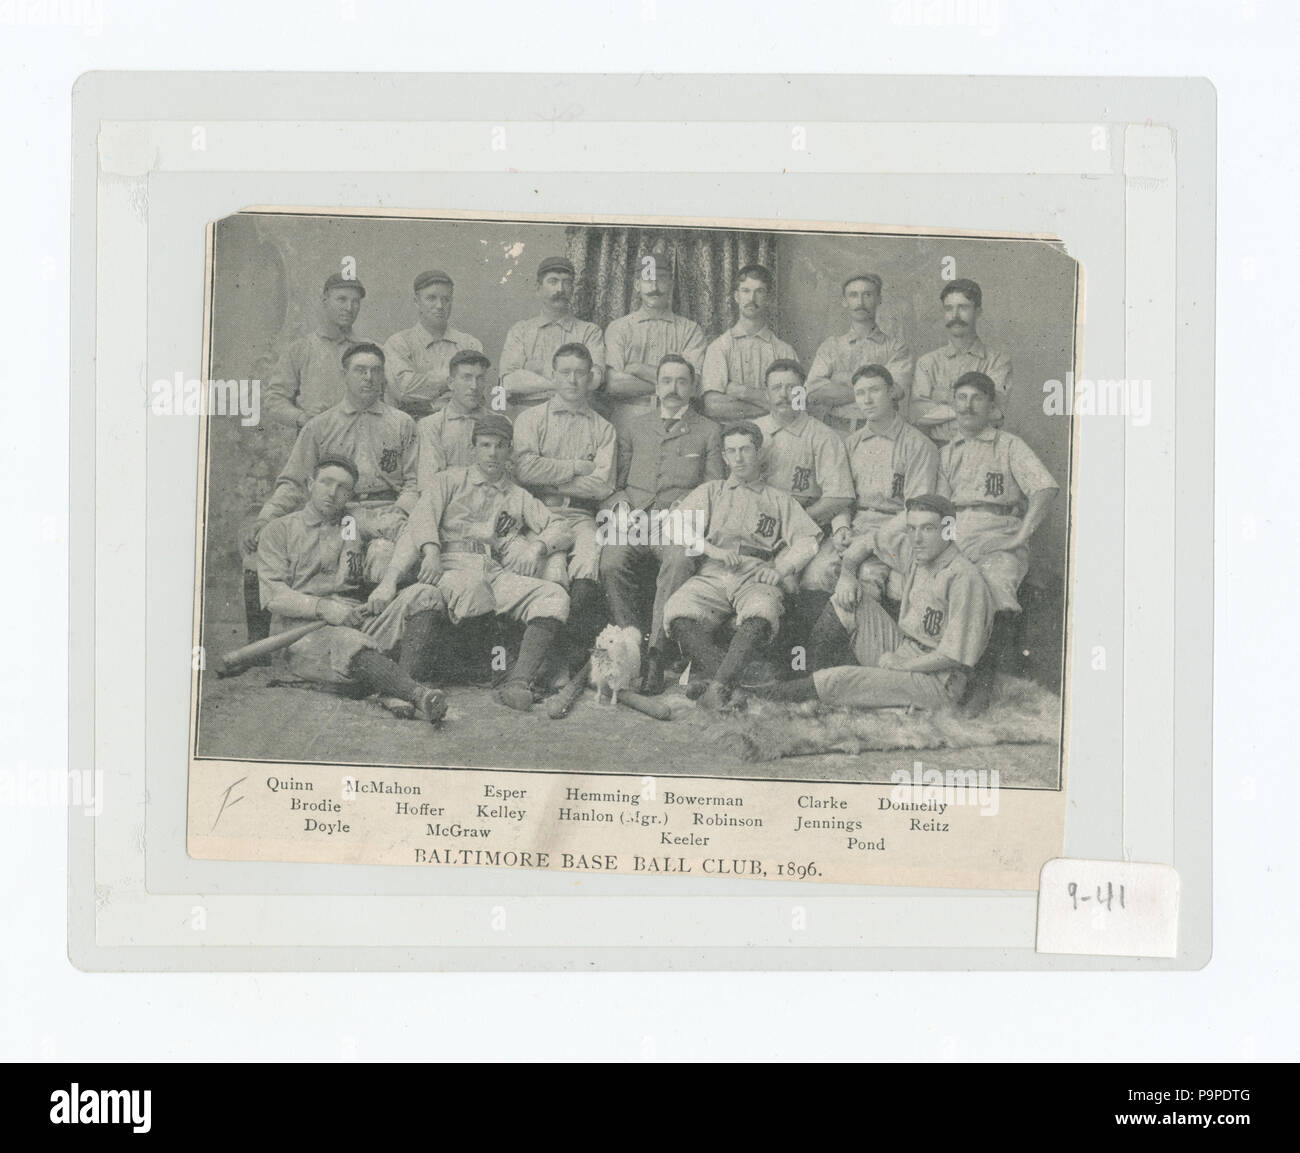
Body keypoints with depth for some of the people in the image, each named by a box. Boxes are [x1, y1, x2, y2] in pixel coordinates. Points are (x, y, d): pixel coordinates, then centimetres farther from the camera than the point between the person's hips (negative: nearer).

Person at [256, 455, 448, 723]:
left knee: (424, 596, -20)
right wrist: (324, 608, -17)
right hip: (302, 636, -4)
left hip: (357, 624, 4)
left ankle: (396, 692, -38)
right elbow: (274, 596, -1)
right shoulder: (280, 530, 13)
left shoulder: (355, 529, 25)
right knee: (347, 643, -40)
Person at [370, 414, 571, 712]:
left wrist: (539, 546, -5)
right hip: (450, 567, -3)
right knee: (473, 587, -41)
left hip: (495, 572, 4)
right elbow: (420, 523, 2)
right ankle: (477, 666, -14)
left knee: (555, 597, -24)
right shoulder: (450, 480, 17)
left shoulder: (519, 497, 27)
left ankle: (518, 681, -39)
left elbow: (557, 526, 19)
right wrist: (410, 565, -16)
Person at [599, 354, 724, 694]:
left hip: (679, 523, -2)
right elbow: (615, 481, 24)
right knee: (611, 564, -32)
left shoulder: (708, 431, 20)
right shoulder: (635, 427, 27)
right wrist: (619, 508, 1)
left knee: (678, 564, -37)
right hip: (632, 521, 2)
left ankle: (655, 653, -39)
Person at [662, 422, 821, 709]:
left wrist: (780, 569, -6)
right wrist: (713, 550, -6)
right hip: (711, 575, 1)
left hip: (756, 577, -1)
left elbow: (806, 542, 14)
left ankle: (719, 682, -47)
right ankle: (728, 674, -38)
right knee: (677, 613, -33)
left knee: (762, 614, -39)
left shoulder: (780, 500, 26)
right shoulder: (710, 491, 29)